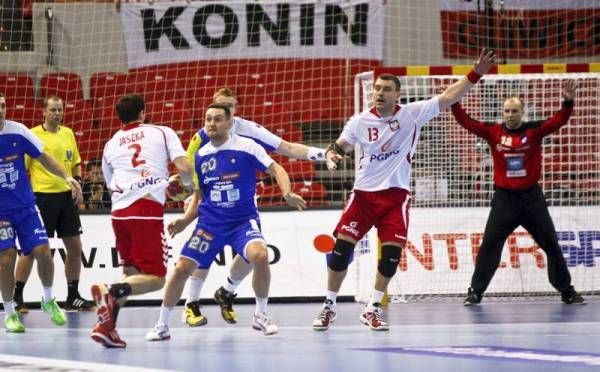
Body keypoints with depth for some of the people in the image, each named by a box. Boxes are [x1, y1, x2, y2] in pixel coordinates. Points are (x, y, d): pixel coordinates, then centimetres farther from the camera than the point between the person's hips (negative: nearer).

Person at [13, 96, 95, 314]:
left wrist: (77, 181, 3)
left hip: (66, 196, 6)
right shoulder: (33, 135, -6)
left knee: (74, 247, 7)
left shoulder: (68, 133, 10)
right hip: (43, 196, -6)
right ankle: (16, 297, 6)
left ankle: (73, 297, 17)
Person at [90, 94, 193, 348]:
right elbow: (184, 168, 0)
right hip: (148, 210, -5)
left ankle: (107, 325, 6)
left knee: (132, 273, 19)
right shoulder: (162, 133, 11)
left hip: (119, 210, 5)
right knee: (155, 278, -2)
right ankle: (112, 292, -29)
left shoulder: (111, 144, 21)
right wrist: (190, 187, 22)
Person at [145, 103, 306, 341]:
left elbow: (276, 170, -5)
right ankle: (162, 325, 12)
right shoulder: (200, 156, 6)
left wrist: (287, 194, -24)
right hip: (210, 222, 4)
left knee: (259, 255, -31)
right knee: (182, 268, -6)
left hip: (243, 220, -3)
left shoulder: (246, 147, -7)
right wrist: (186, 219, 3)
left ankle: (261, 316, -8)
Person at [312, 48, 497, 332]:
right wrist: (331, 153, -9)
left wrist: (475, 74, -21)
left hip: (396, 195, -1)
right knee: (342, 247, -5)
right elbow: (340, 145, 15)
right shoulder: (359, 122, -1)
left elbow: (447, 98, -11)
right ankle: (329, 306, 11)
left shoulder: (412, 114, -5)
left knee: (392, 252, -8)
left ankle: (372, 309, 9)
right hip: (364, 192, 1)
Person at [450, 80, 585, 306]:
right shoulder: (493, 132, -2)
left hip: (532, 198, 0)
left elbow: (559, 121, -15)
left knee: (551, 244, 6)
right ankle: (475, 292, 4)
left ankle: (567, 291, 17)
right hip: (504, 198, 0)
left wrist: (568, 102, -31)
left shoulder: (534, 131, -4)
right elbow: (466, 122, -6)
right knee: (489, 245, -4)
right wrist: (454, 103, -20)